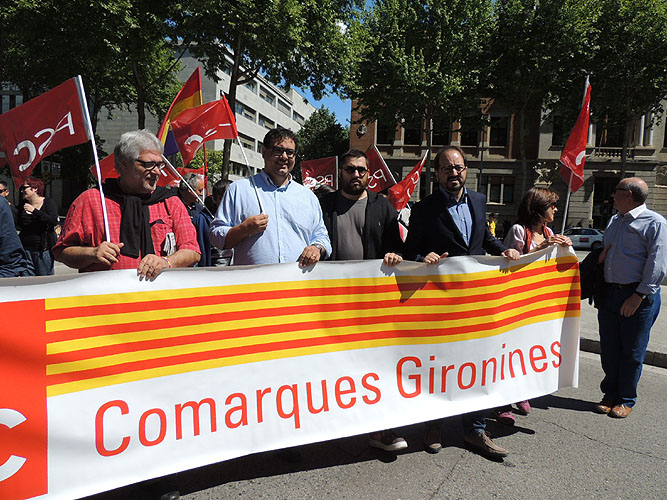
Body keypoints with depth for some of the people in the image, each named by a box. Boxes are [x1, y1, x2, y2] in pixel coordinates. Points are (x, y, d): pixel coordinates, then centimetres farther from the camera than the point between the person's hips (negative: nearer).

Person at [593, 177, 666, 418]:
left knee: (632, 352, 5)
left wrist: (638, 296, -16)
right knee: (609, 349, 11)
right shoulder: (614, 221, 16)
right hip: (609, 294, 6)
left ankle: (626, 400, 21)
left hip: (638, 298, -6)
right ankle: (610, 395, 26)